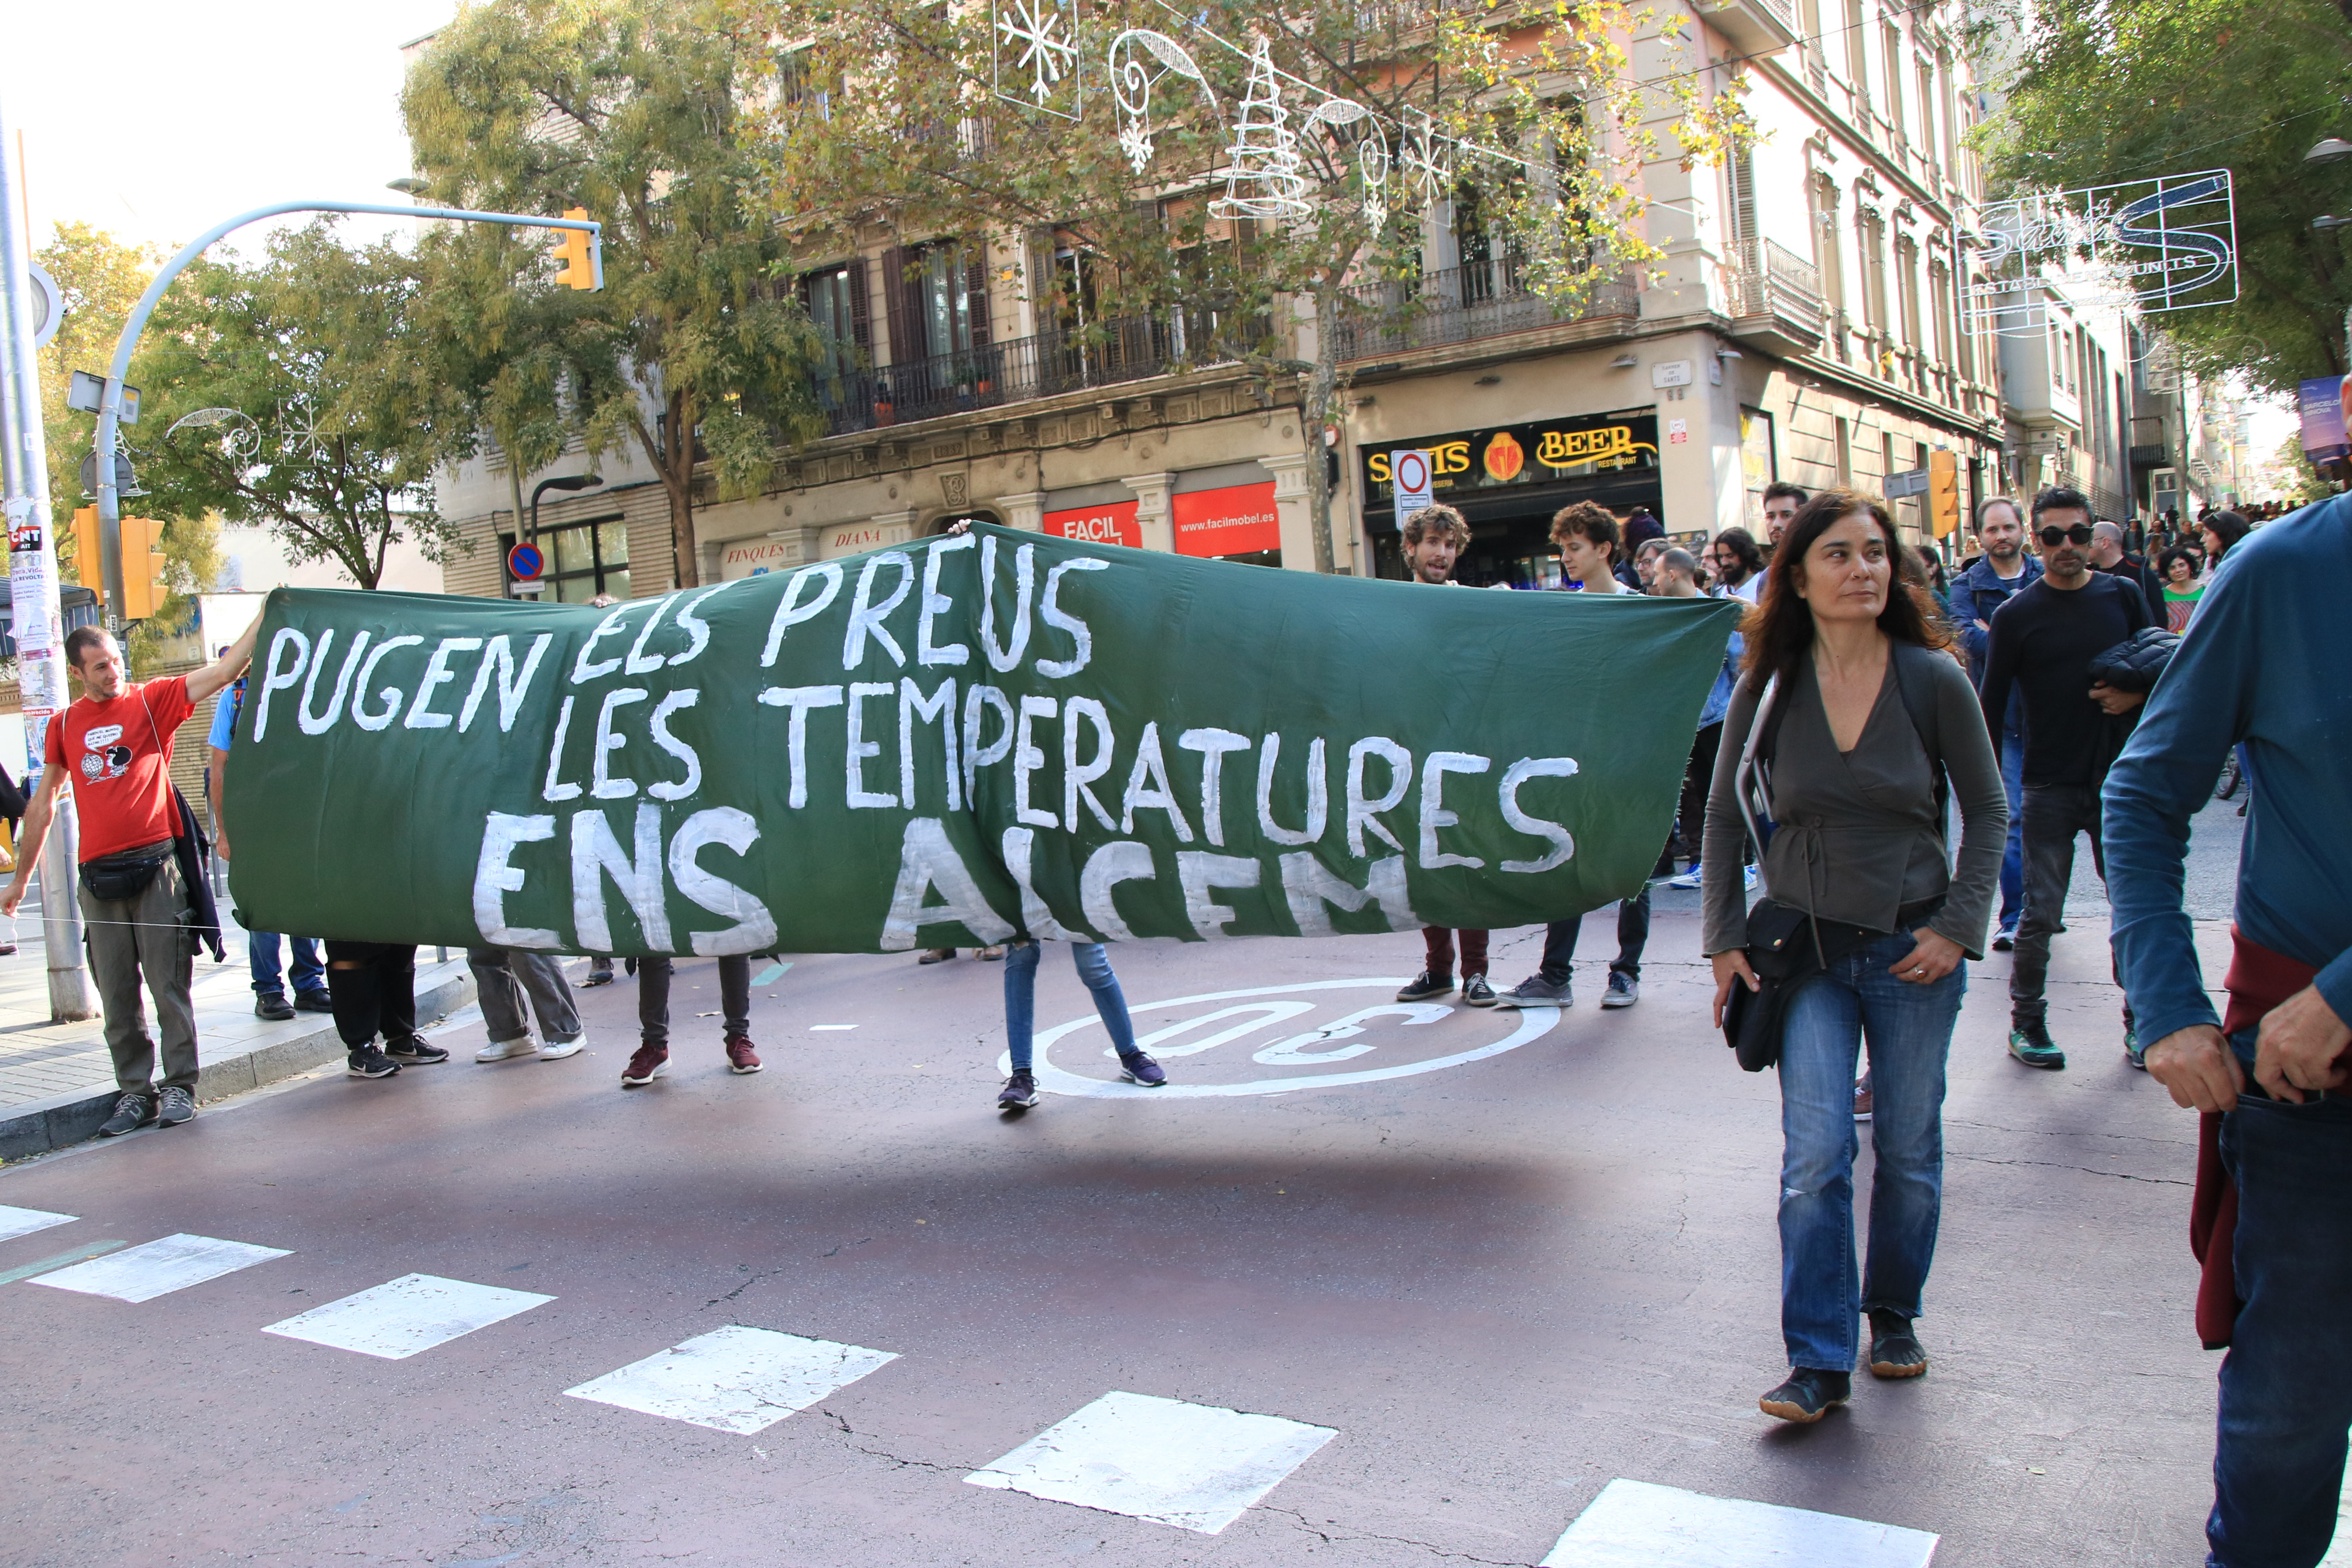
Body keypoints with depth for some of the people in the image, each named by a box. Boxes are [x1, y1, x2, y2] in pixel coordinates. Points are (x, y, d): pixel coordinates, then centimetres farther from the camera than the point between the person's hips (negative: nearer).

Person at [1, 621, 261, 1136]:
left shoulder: (151, 700, 4)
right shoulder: (65, 724, 13)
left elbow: (223, 672, -8)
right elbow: (43, 803, 20)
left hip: (156, 864, -3)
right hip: (98, 875, 3)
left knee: (169, 984, -2)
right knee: (116, 994, 6)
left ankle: (179, 1086, 8)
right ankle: (136, 1091, 14)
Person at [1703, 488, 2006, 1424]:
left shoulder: (1933, 680, -6)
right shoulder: (1768, 689, -4)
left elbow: (1986, 813, 3)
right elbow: (1724, 818, 5)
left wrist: (1958, 927, -6)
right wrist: (1726, 940, 1)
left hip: (1914, 950, 0)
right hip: (1807, 950, 0)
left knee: (1909, 1150, 10)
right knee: (1815, 1155, -7)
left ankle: (1894, 1315, 32)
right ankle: (1819, 1362, -1)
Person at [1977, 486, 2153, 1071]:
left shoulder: (2124, 596, 4)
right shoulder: (2016, 614, -3)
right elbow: (1991, 708, -1)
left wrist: (2137, 695, -12)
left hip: (2118, 780, 2)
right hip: (2049, 787, -2)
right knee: (2041, 913, 1)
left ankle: (2140, 1021, 21)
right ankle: (2026, 1022, 15)